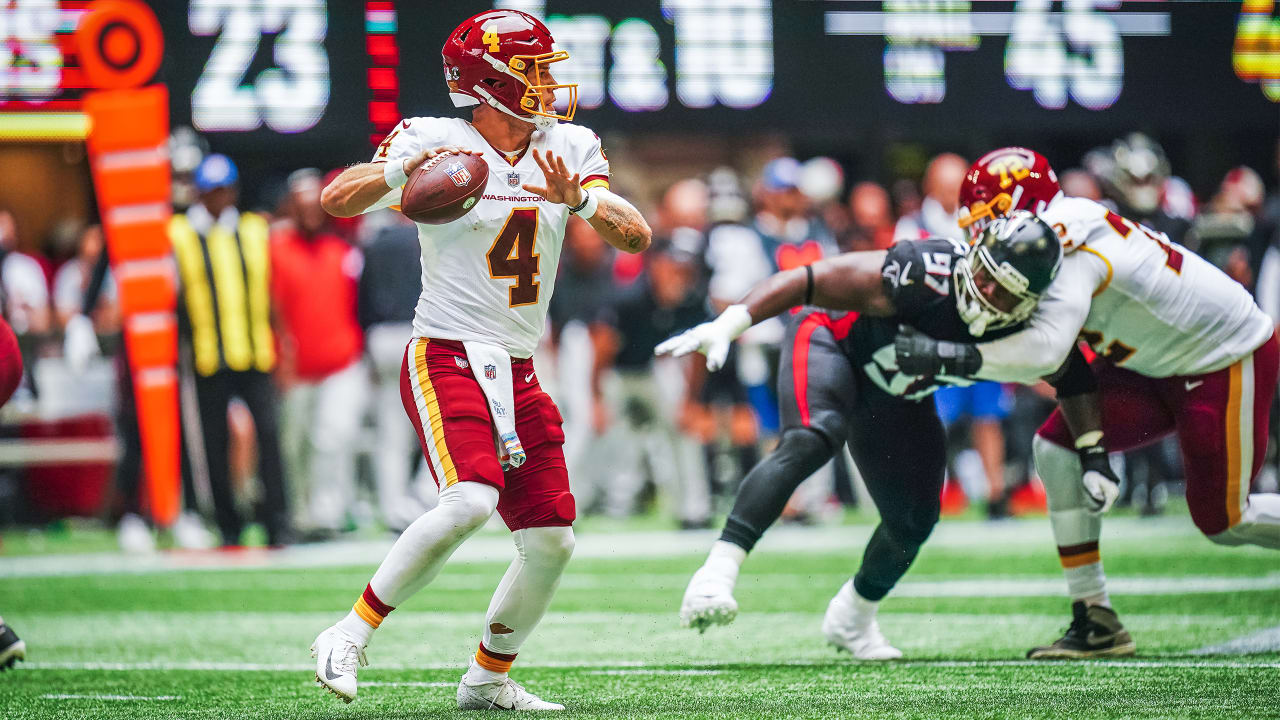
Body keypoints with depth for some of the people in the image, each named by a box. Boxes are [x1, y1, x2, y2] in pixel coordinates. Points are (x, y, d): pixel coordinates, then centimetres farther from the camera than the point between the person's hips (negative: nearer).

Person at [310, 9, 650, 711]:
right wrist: (403, 170, -35)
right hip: (447, 358, -6)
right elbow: (336, 200, -17)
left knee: (551, 541, 4)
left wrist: (579, 200, -19)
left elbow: (637, 238, 0)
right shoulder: (433, 140, -8)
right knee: (470, 501, -28)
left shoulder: (569, 149, 7)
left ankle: (487, 679, 24)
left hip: (517, 375, 6)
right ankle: (350, 636, -15)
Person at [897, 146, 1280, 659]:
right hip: (1161, 363, 9)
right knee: (1058, 447, -5)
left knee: (1224, 522, -2)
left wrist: (948, 357, -42)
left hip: (1229, 360, -9)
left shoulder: (1071, 244, -29)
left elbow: (1045, 350, -42)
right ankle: (1095, 621, -3)